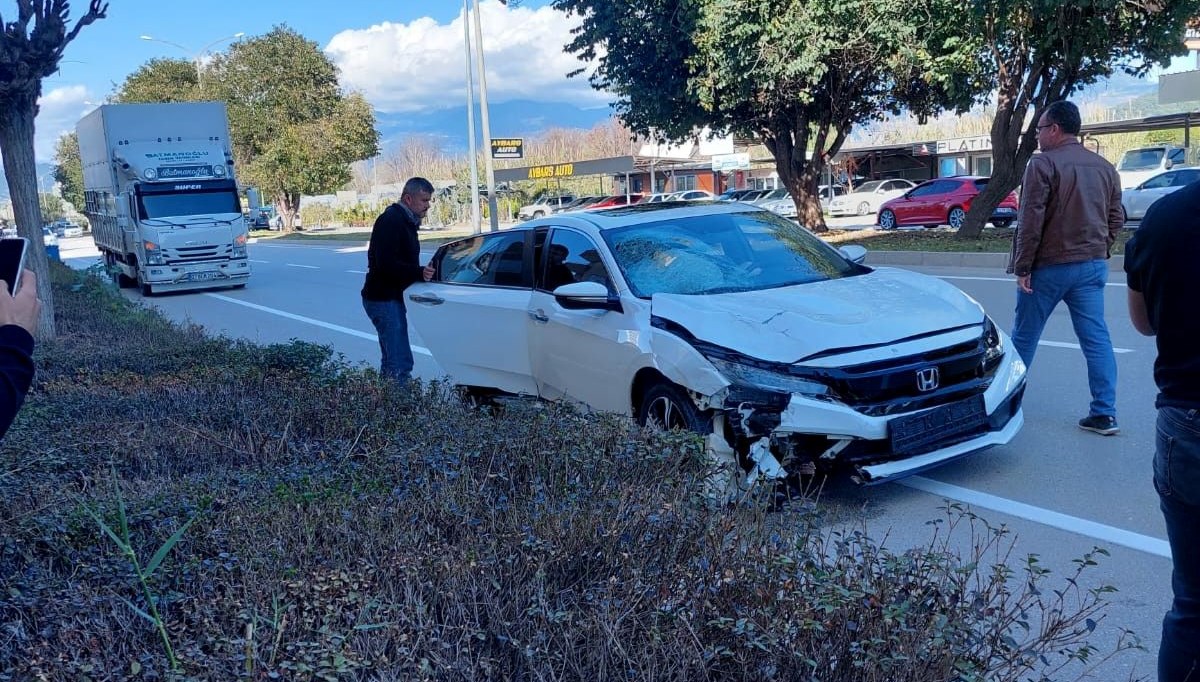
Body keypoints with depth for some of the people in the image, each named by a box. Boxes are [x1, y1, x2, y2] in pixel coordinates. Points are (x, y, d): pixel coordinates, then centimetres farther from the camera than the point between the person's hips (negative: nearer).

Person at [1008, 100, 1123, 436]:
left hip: (1049, 267, -5)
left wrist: (1022, 267, -11)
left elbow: (1030, 221, -16)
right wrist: (1099, 252, 20)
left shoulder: (1043, 163, -11)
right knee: (1097, 338, 4)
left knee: (1024, 337, 8)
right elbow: (1116, 219, 12)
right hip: (1093, 266, 6)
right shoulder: (1105, 167, 10)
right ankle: (1104, 413, 3)